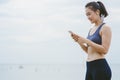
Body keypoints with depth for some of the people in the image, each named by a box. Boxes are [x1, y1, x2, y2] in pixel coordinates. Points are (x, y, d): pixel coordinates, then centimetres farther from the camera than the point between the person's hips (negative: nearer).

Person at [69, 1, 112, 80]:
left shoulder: (105, 28, -7)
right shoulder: (92, 29, 17)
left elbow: (104, 50, -16)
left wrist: (86, 41, -16)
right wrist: (79, 40, 5)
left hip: (101, 67, -8)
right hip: (90, 67, 8)